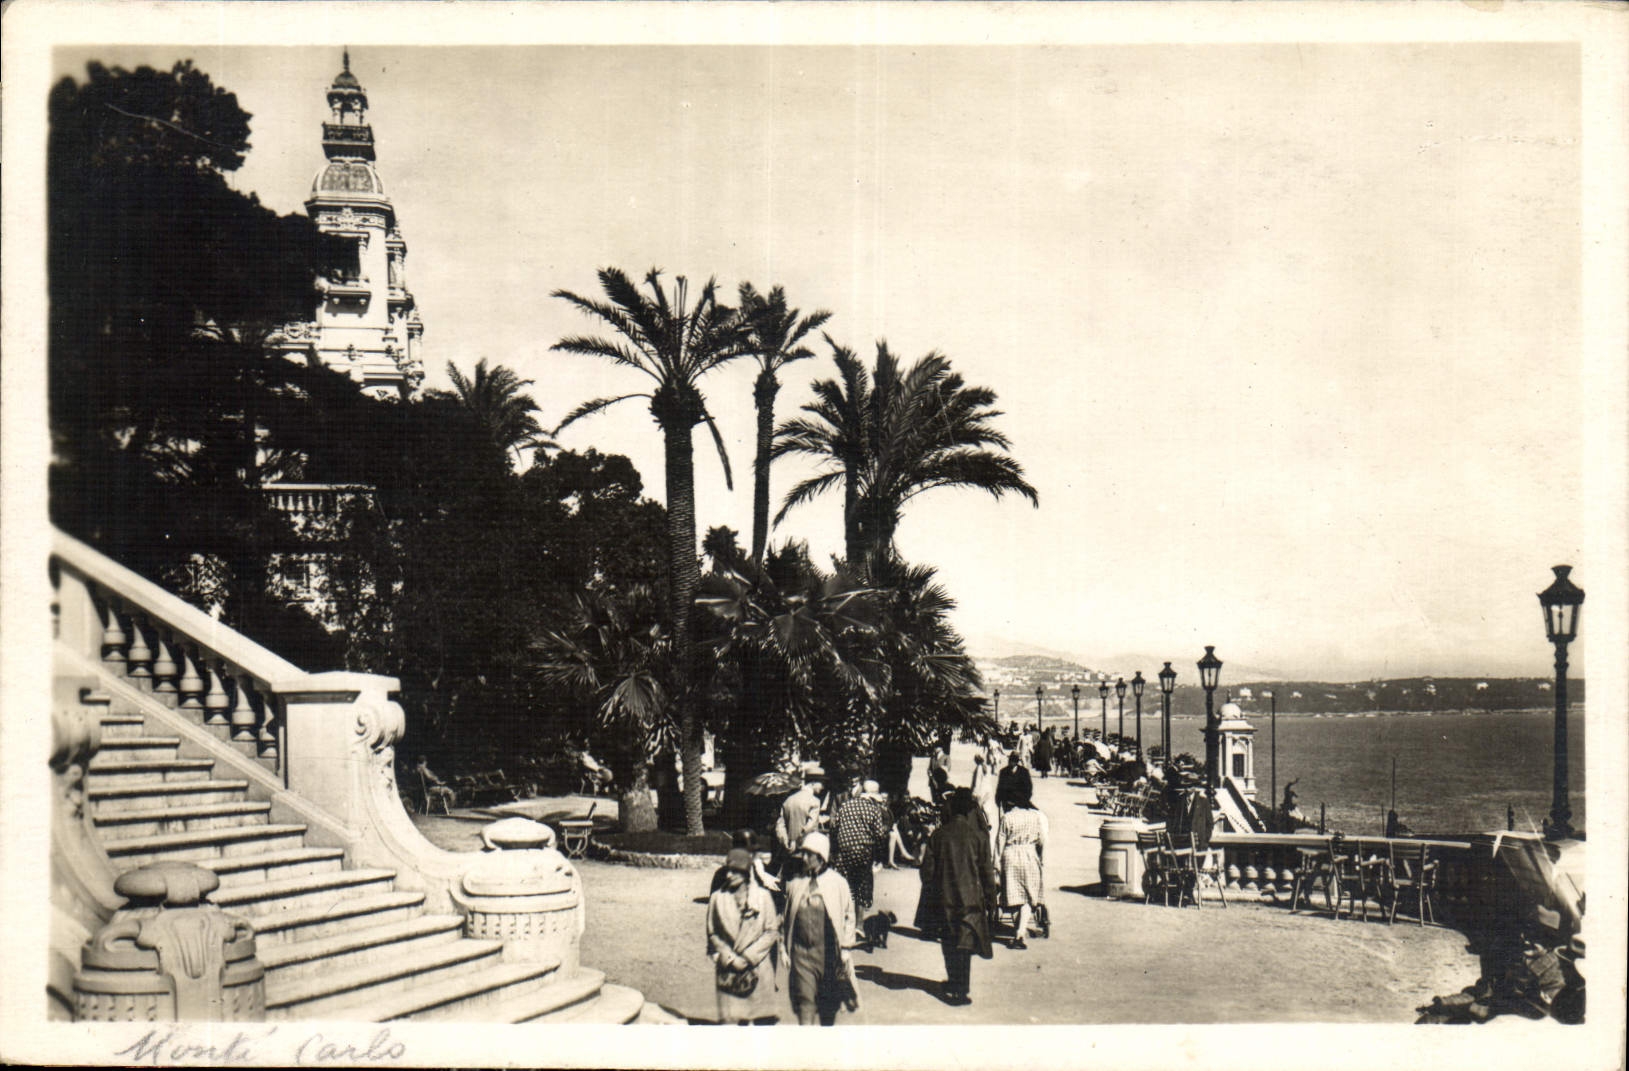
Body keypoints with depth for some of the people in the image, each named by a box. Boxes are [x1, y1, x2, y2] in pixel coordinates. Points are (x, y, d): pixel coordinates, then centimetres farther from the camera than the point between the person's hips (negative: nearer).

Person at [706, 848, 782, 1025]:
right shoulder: (717, 898, 1)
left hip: (758, 965, 0)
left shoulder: (763, 896, -1)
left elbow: (772, 931, 0)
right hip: (729, 970, 1)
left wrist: (748, 957, -7)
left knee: (763, 1019, -1)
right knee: (740, 1018, -1)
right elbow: (712, 934, 5)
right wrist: (730, 957, -7)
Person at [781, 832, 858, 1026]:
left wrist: (846, 947, -3)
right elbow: (786, 917, 12)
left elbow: (848, 915, 0)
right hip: (801, 951, 1)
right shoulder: (795, 884, 3)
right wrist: (784, 946, 10)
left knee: (829, 1002, 12)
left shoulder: (837, 883, -4)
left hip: (828, 951, -1)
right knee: (805, 999, -5)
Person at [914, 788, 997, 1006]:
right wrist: (990, 899, 7)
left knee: (949, 945, 17)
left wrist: (930, 895, 14)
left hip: (942, 899, 2)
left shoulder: (938, 835, -3)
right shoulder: (978, 837, -9)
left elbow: (927, 868, 2)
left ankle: (954, 984, 30)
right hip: (969, 898, -2)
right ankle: (960, 990, 4)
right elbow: (987, 871, -4)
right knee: (964, 945, 5)